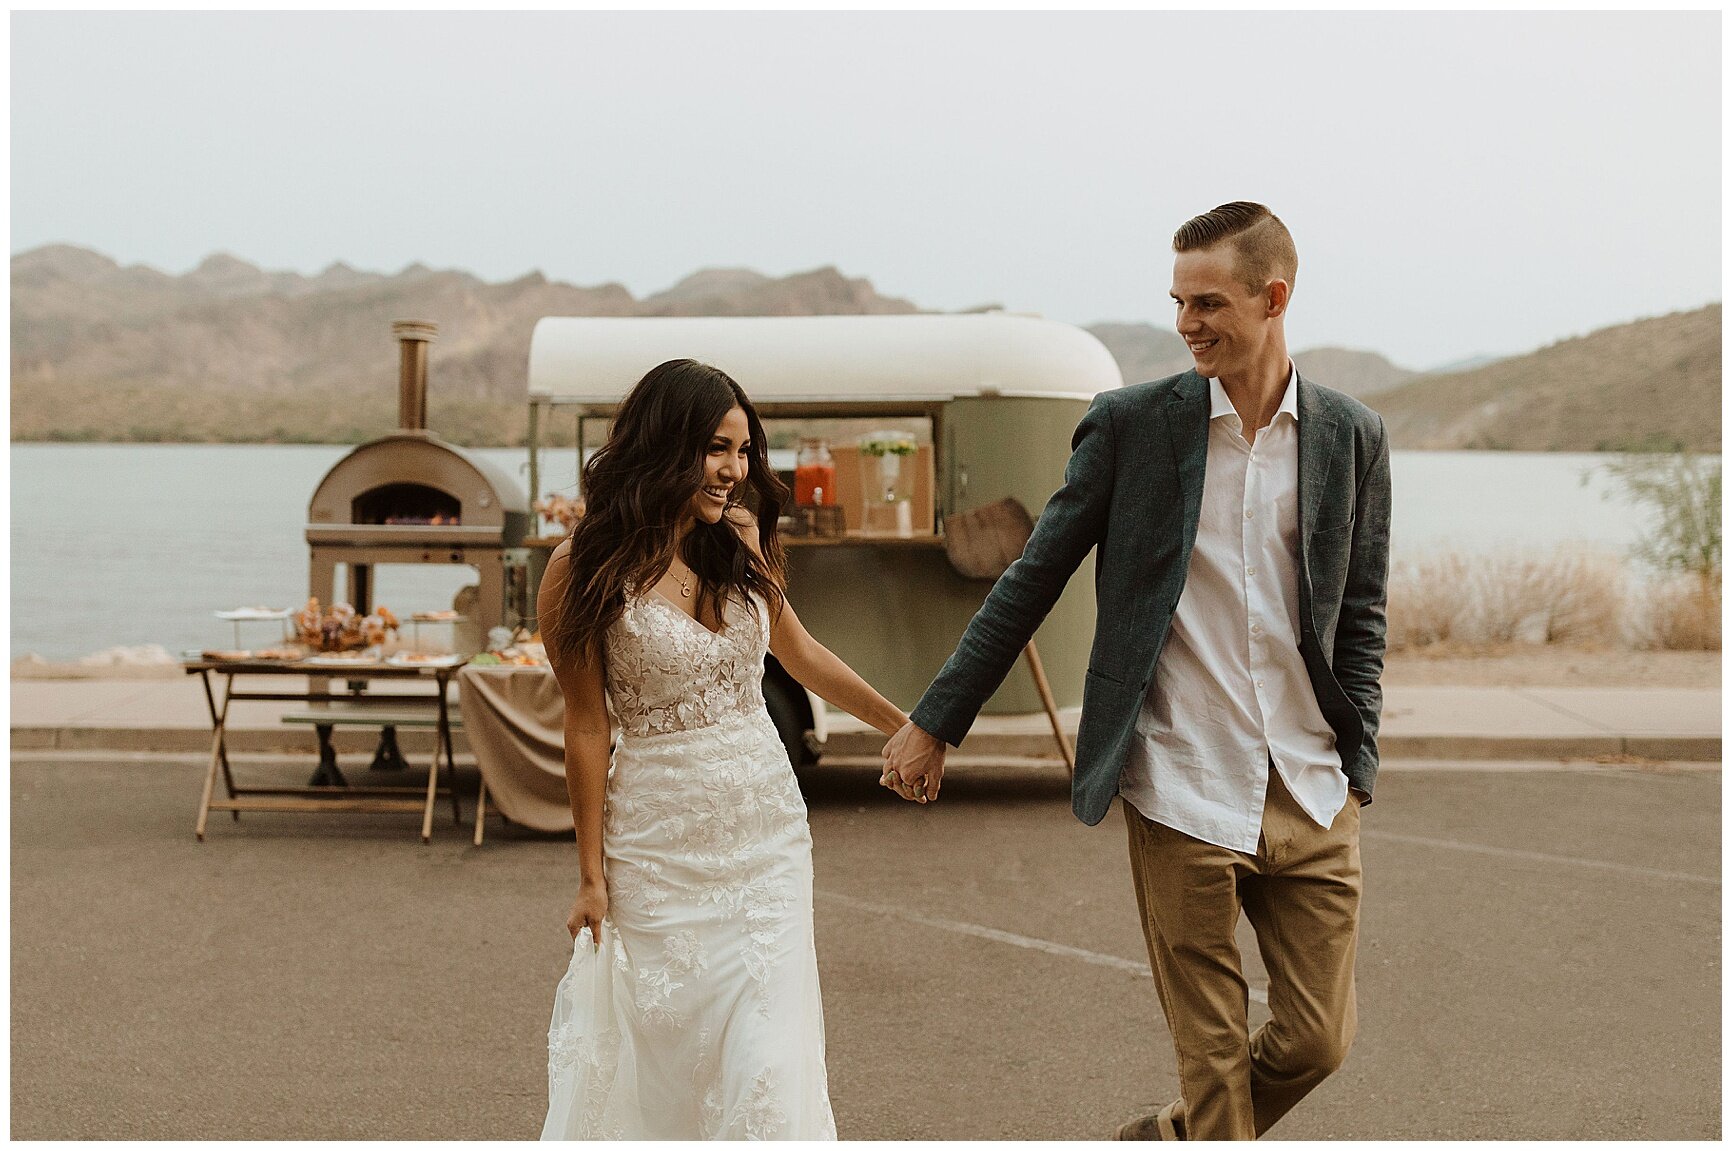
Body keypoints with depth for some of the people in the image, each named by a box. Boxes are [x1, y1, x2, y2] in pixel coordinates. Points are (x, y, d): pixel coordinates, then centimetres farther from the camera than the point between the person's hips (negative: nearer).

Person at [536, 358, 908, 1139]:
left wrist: (904, 725, 25)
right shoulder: (588, 569, -9)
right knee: (645, 1048, 5)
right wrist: (590, 876, -3)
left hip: (767, 832, 3)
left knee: (768, 1054, -3)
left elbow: (799, 654, 19)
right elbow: (586, 726, -6)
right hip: (658, 842, -3)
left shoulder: (742, 542, 3)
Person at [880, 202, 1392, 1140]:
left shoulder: (1352, 437, 5)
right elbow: (1033, 581, 3)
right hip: (1183, 798, -3)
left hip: (1312, 799, 3)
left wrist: (1356, 772, 4)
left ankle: (1168, 1139, 34)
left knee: (1317, 1038, 7)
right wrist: (935, 722, 4)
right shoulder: (1132, 423, -1)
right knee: (1212, 1054, 3)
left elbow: (1359, 618, 11)